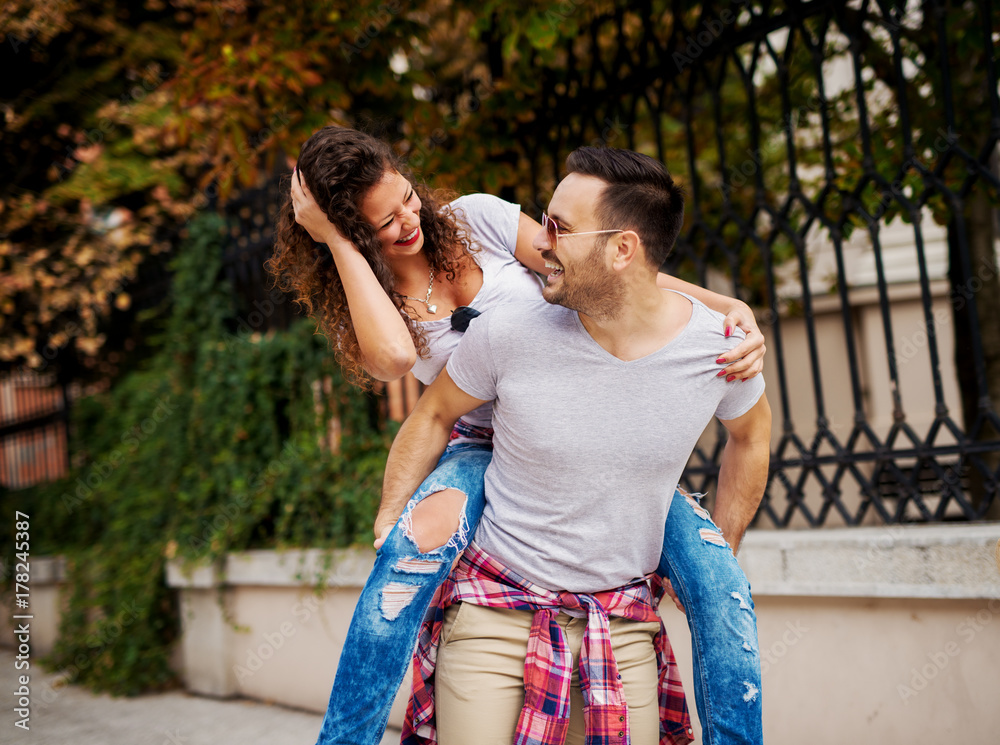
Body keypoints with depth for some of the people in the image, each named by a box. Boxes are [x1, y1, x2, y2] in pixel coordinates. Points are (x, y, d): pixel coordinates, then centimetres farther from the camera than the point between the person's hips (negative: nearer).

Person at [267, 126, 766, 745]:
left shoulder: (474, 218, -6)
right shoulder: (359, 301, -7)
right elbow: (393, 355, -32)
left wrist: (729, 307, -19)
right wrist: (336, 240, -24)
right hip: (485, 450, -1)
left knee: (717, 584, -19)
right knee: (421, 536, -36)